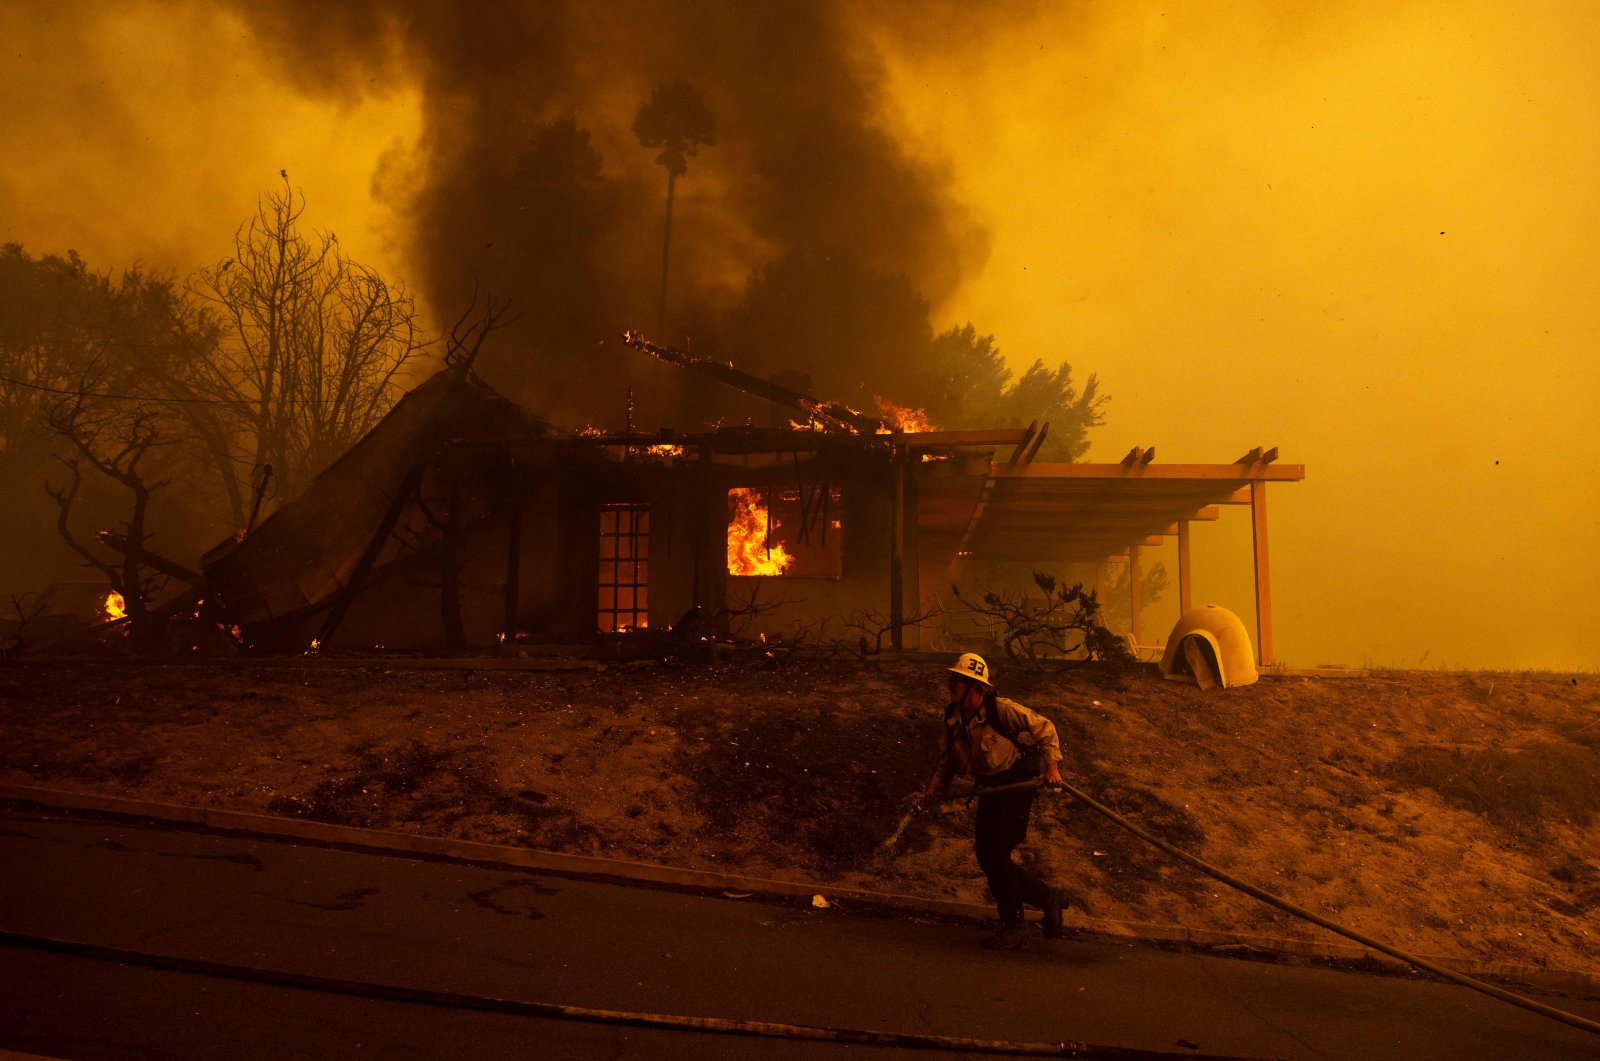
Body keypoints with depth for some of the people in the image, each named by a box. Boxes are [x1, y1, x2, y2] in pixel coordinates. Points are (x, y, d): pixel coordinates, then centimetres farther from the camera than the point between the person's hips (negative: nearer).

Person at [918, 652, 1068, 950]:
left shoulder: (1001, 710, -20)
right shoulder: (952, 718, 0)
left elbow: (1044, 728, -10)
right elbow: (948, 758, 13)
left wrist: (1052, 765, -18)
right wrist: (935, 790, -1)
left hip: (1018, 783, -8)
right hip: (990, 787, 8)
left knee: (997, 854, -12)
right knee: (986, 857, 5)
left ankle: (1014, 927, 1)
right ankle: (1047, 897, 22)